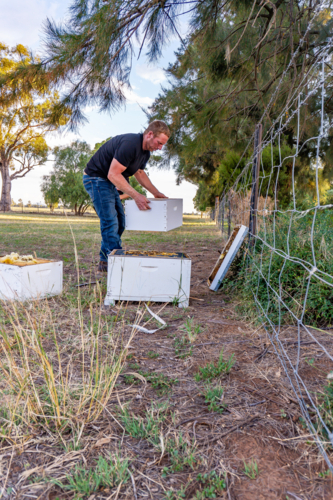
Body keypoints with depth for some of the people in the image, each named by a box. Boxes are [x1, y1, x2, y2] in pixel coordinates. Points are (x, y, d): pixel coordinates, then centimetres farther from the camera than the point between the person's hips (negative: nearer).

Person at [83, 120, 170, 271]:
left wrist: (155, 192, 10)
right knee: (110, 222, -16)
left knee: (119, 221, 7)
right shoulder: (130, 144, -28)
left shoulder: (146, 152, 4)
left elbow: (140, 173, 20)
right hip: (95, 178, -10)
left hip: (109, 182, 10)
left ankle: (105, 261, 14)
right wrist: (136, 196, -31)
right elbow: (113, 174, -30)